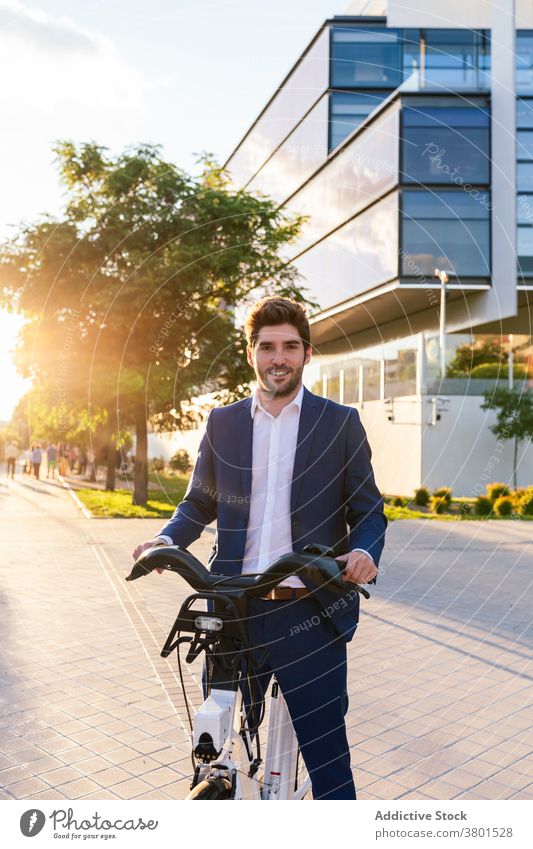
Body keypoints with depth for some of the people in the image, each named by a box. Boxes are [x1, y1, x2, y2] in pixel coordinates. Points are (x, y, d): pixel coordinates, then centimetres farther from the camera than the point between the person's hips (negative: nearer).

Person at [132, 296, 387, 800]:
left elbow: (368, 511, 4)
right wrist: (167, 539, -4)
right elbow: (198, 503, 15)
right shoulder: (222, 422, 9)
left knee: (327, 757, 4)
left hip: (310, 613, -2)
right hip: (235, 610, 3)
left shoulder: (340, 423, 3)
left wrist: (365, 552, -17)